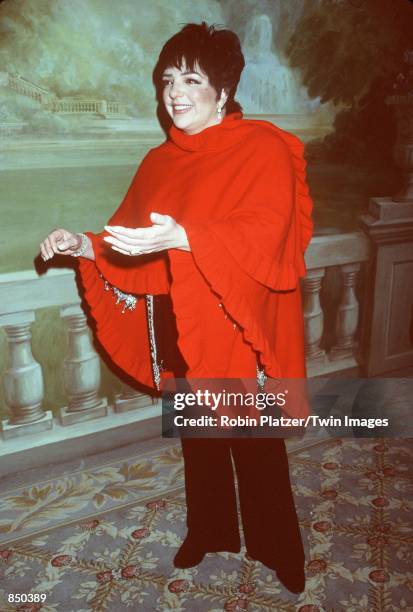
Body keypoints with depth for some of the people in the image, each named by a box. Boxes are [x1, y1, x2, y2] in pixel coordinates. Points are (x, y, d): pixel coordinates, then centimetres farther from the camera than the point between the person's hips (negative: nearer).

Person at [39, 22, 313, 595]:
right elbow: (135, 240, 12)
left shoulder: (263, 149, -10)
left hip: (239, 335, -5)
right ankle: (209, 531, 44)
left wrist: (183, 238, -37)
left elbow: (266, 235, -25)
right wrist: (88, 246, -6)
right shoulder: (159, 162, 9)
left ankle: (278, 549, 34)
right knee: (198, 442, 21)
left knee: (256, 449, 9)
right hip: (179, 334, 6)